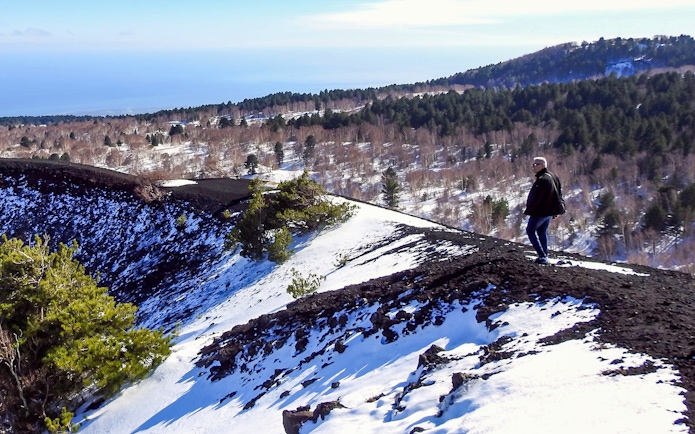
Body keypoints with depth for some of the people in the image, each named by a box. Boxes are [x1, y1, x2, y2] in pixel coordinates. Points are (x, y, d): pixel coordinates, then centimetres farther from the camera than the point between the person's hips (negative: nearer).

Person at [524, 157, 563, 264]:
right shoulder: (553, 177, 8)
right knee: (542, 232, 20)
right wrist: (555, 208, 21)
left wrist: (528, 210, -12)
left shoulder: (542, 180, -24)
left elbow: (535, 199, -24)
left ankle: (542, 256, -6)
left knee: (530, 231, 2)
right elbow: (559, 192, 17)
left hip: (540, 212, -9)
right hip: (550, 212, 9)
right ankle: (544, 256, 21)